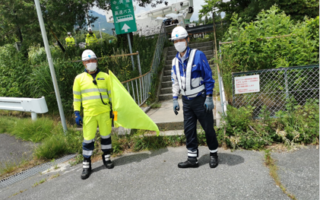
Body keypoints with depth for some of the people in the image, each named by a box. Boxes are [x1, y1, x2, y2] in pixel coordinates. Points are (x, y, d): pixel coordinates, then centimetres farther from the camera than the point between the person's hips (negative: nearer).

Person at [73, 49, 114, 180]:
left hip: (104, 112, 1)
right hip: (89, 114, -1)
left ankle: (106, 158, 31)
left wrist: (113, 109, 6)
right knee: (88, 139, 3)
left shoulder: (105, 76, 6)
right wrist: (77, 113, 0)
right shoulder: (79, 78, 3)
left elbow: (111, 94, 10)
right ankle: (86, 165, 17)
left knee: (106, 136, 11)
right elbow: (76, 97, 5)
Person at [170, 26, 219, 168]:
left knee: (208, 128, 5)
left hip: (200, 99, -5)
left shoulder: (198, 55, -10)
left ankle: (213, 154, 26)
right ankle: (192, 158, 20)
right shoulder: (175, 61, 7)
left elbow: (208, 77, -9)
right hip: (186, 101, 5)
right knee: (189, 130, 8)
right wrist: (175, 99, 9)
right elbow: (175, 82, 14)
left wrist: (209, 97, -12)